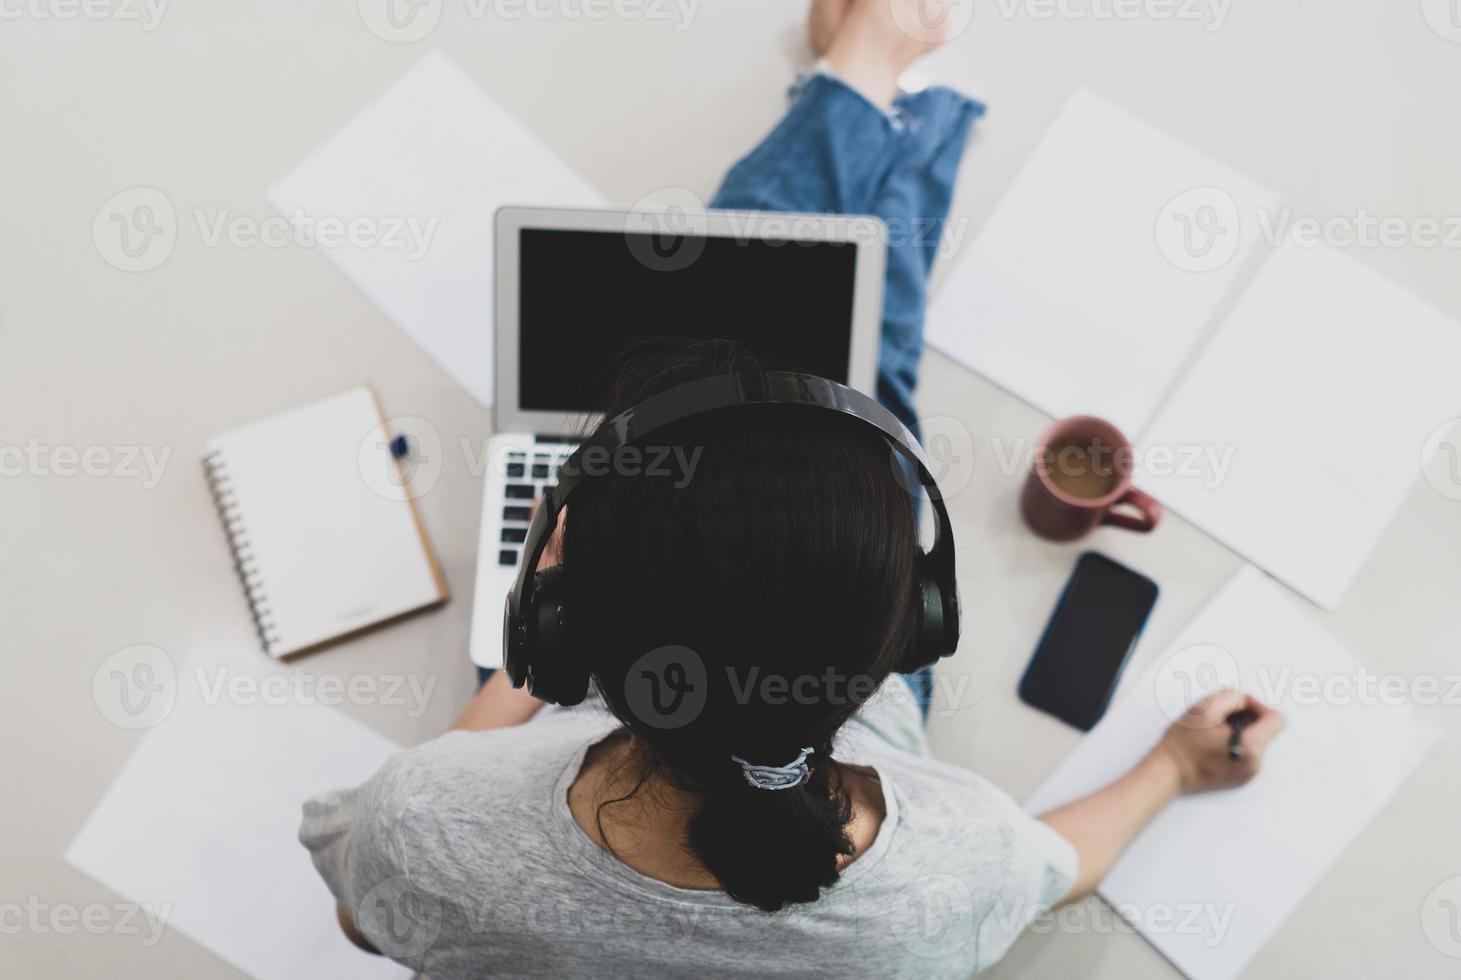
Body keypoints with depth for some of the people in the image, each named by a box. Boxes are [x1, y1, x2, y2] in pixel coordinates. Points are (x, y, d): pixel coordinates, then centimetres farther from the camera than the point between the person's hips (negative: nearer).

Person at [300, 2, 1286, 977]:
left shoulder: (426, 832, -45)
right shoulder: (950, 871, -42)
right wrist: (1176, 764, 7)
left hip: (585, 703, 1)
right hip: (833, 720, 0)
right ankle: (884, 93, 43)